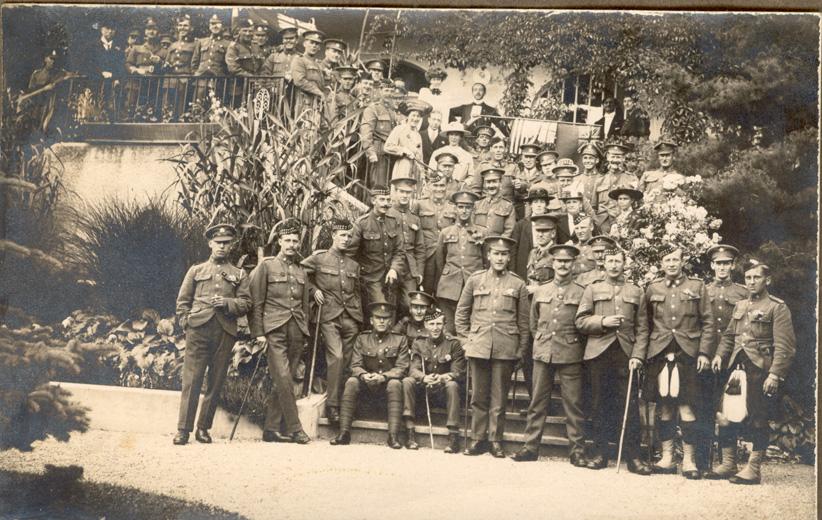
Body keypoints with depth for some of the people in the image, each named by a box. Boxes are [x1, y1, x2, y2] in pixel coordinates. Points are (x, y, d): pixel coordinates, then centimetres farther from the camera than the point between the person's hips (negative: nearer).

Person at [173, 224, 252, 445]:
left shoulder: (239, 275, 16)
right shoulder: (196, 270, 15)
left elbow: (246, 303, 7)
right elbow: (182, 301, 12)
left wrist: (227, 303, -10)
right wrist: (186, 323, -1)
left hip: (225, 332, 1)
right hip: (198, 330, -1)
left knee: (216, 382, 3)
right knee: (191, 380, -6)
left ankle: (204, 428, 12)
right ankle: (183, 429, -5)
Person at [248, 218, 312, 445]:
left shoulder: (301, 271, 18)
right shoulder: (266, 266, 3)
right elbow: (256, 302, -1)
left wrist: (305, 332, 15)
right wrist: (258, 332, -7)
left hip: (296, 332, 5)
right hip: (275, 331, -5)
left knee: (283, 381, 4)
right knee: (283, 378, -13)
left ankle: (272, 429, 10)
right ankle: (294, 428, -11)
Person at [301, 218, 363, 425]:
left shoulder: (354, 264, 16)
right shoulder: (319, 259, 3)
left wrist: (359, 319, 16)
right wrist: (313, 290, -3)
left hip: (350, 318, 5)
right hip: (329, 316, -4)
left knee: (346, 361, 5)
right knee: (336, 357, -18)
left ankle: (344, 402, 14)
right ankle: (332, 404, -14)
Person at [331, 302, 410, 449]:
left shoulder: (400, 339, -1)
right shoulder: (362, 338, 5)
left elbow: (401, 368, -8)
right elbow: (355, 365, 0)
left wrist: (383, 377, -26)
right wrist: (364, 375, -24)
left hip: (388, 382, -2)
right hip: (367, 382, 2)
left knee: (395, 384, -34)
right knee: (351, 382, -27)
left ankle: (393, 436, -37)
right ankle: (344, 433, -28)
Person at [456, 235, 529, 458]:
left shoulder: (518, 285, 5)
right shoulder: (475, 280, 7)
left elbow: (523, 321, 7)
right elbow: (461, 312, 14)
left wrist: (521, 351, 4)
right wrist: (465, 339, 7)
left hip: (505, 350, -1)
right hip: (478, 347, 1)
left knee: (499, 398, 3)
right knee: (479, 396, 5)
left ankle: (496, 441, 11)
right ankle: (478, 439, 13)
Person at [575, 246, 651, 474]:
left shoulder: (636, 293, 11)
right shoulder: (593, 290, 11)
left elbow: (642, 329, 6)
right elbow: (580, 321, 4)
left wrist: (637, 356, -5)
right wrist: (603, 322, -11)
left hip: (626, 355, 0)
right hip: (599, 353, 0)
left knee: (629, 405, -2)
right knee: (600, 404, 4)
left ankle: (633, 456, 2)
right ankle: (600, 453, 12)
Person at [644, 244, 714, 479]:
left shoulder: (697, 287, 8)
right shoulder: (653, 289, 12)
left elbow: (708, 323, 5)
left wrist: (704, 353, -4)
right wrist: (640, 354, 4)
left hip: (687, 354, -2)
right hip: (659, 354, 2)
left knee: (686, 407, -4)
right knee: (664, 407, 5)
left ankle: (688, 460, 3)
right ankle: (667, 457, 12)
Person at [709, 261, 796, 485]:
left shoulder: (777, 308, -4)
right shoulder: (740, 306, 16)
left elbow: (784, 346, -11)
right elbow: (729, 335, 21)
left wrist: (775, 374, -19)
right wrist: (720, 355, 2)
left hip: (760, 371, -6)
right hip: (737, 367, 6)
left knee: (758, 421, 0)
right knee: (726, 417, 6)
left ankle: (754, 469, 7)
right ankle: (728, 464, 16)